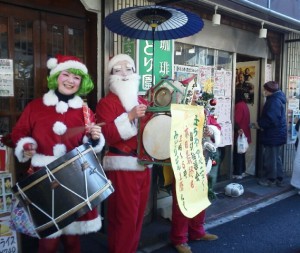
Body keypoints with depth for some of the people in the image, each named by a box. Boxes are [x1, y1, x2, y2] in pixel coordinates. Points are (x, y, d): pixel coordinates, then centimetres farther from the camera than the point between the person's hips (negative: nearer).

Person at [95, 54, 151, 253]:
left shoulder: (142, 102, 16)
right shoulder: (106, 103, -4)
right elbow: (107, 135, -16)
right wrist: (130, 116, -22)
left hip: (143, 164, 7)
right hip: (121, 167, -6)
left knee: (139, 214, 14)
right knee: (124, 216, -2)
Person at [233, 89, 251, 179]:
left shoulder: (239, 105, -17)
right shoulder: (244, 105, 11)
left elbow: (236, 120, -21)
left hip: (239, 134, -9)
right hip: (244, 133, 9)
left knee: (237, 153, -3)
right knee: (241, 153, 15)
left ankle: (238, 173, 2)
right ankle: (242, 171, 23)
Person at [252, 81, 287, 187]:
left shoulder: (274, 101, -20)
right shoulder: (277, 99, 13)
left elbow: (271, 119, -27)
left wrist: (260, 124, -13)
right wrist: (261, 124, 6)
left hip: (273, 135, -10)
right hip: (277, 134, 10)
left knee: (270, 158, 1)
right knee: (276, 157, 17)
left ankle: (271, 179, 12)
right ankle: (279, 179, 25)